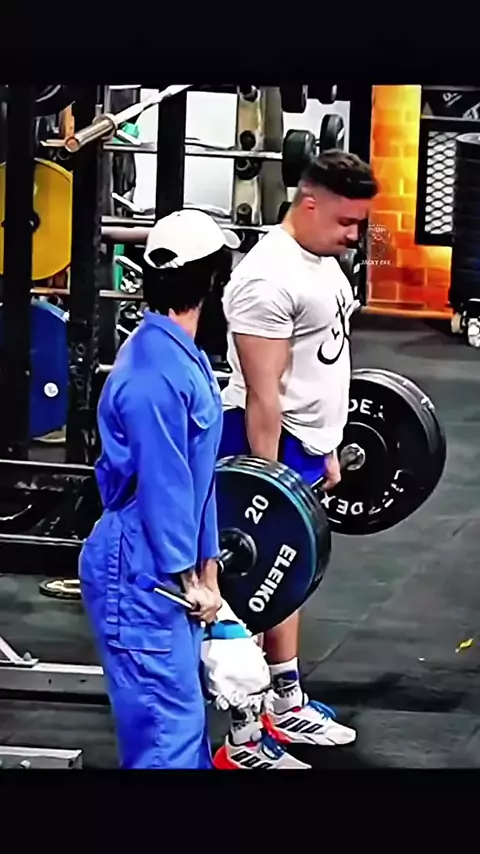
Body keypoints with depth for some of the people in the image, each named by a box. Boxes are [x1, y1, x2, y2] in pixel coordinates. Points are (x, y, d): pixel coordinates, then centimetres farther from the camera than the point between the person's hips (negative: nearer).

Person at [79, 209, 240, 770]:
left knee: (184, 713, 15)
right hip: (139, 573, -10)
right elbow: (162, 485, -20)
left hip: (170, 569, 10)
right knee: (167, 723, -9)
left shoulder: (185, 358, 11)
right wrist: (188, 577, -12)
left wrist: (206, 569, 16)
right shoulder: (154, 370, -21)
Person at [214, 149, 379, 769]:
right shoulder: (271, 277, -22)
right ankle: (241, 741, -1)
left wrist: (328, 450, 22)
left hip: (303, 445, 10)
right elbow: (262, 394, -23)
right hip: (264, 445, -10)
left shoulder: (321, 262, 9)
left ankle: (287, 707, 30)